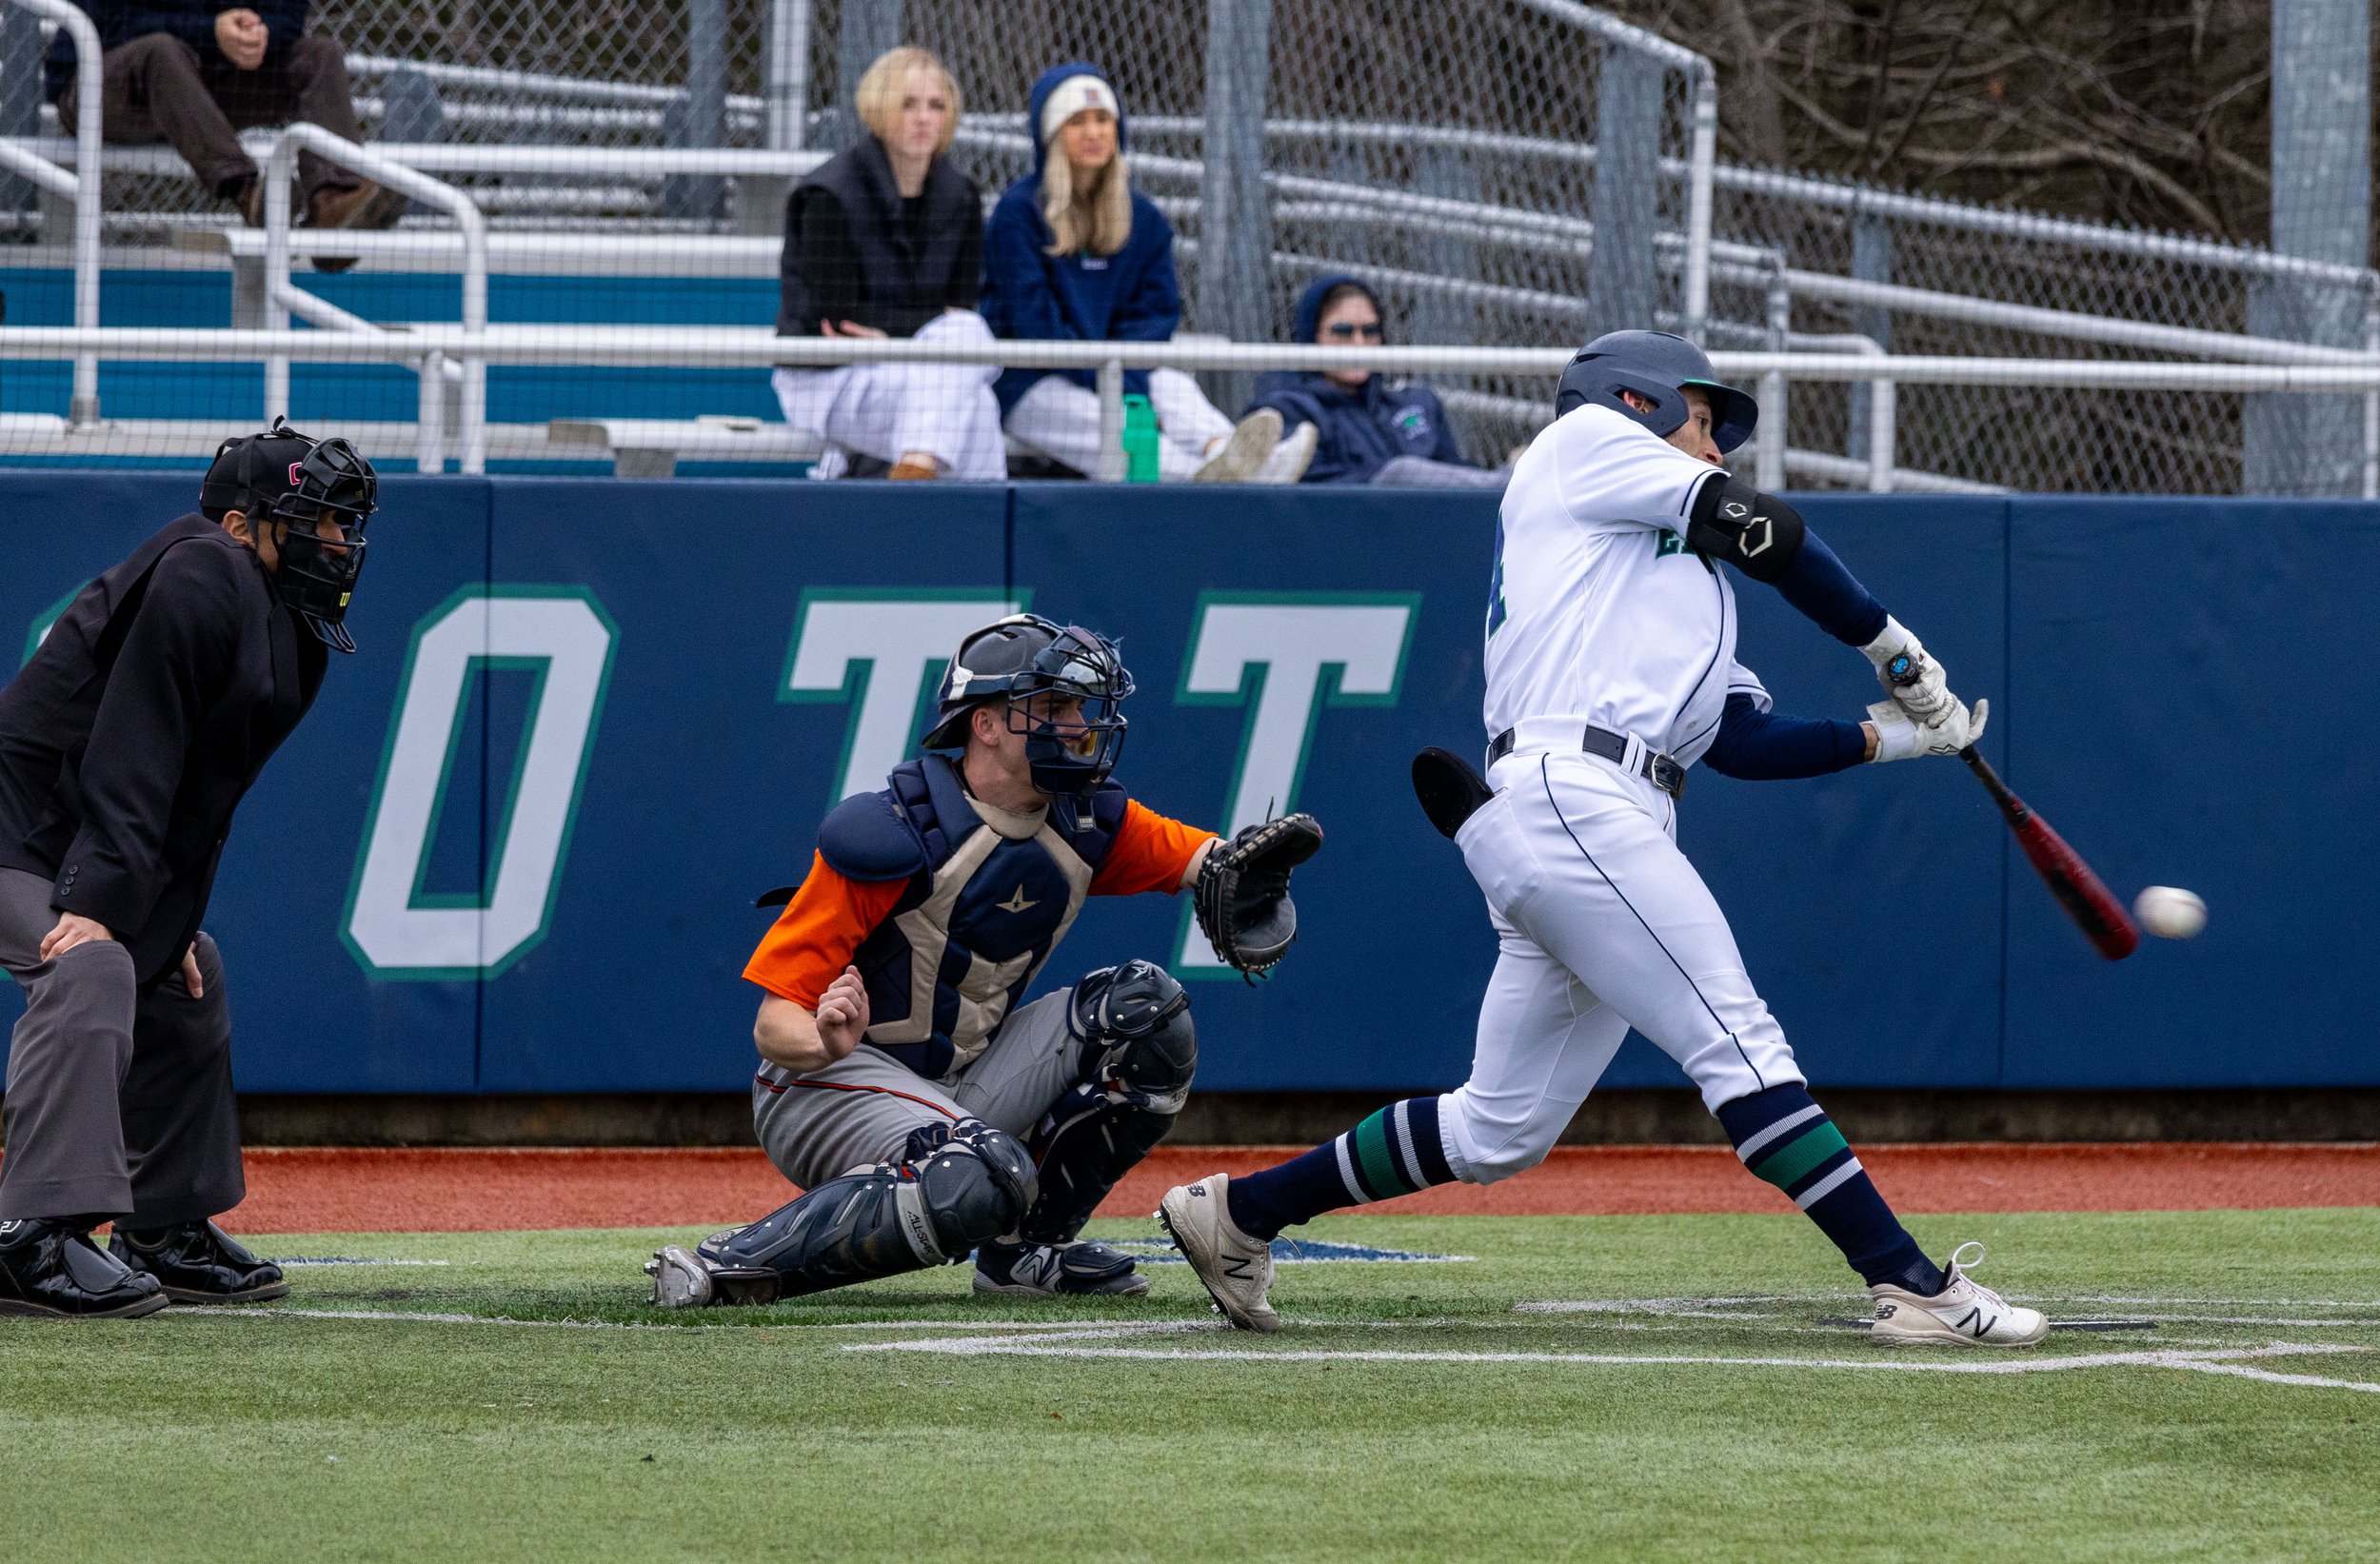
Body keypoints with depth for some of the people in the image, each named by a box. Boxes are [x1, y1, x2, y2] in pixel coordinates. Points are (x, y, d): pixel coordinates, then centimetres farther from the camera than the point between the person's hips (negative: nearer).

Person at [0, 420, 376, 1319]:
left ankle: (166, 1235, 30)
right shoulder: (198, 581, -18)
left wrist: (172, 921, 8)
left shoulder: (289, 625, 14)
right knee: (89, 975, -30)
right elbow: (133, 753, -26)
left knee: (184, 996, 20)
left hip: (108, 854, 11)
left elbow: (200, 788, 16)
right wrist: (96, 900, -32)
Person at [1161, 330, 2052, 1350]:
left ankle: (1237, 1215, 20)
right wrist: (1891, 645, 13)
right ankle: (1915, 1286, -21)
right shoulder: (1585, 443, 11)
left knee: (1499, 1132, 10)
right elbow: (1764, 532, 4)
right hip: (1569, 795, -10)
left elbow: (1743, 738, 23)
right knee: (1739, 1045, -15)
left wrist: (1884, 735, 15)